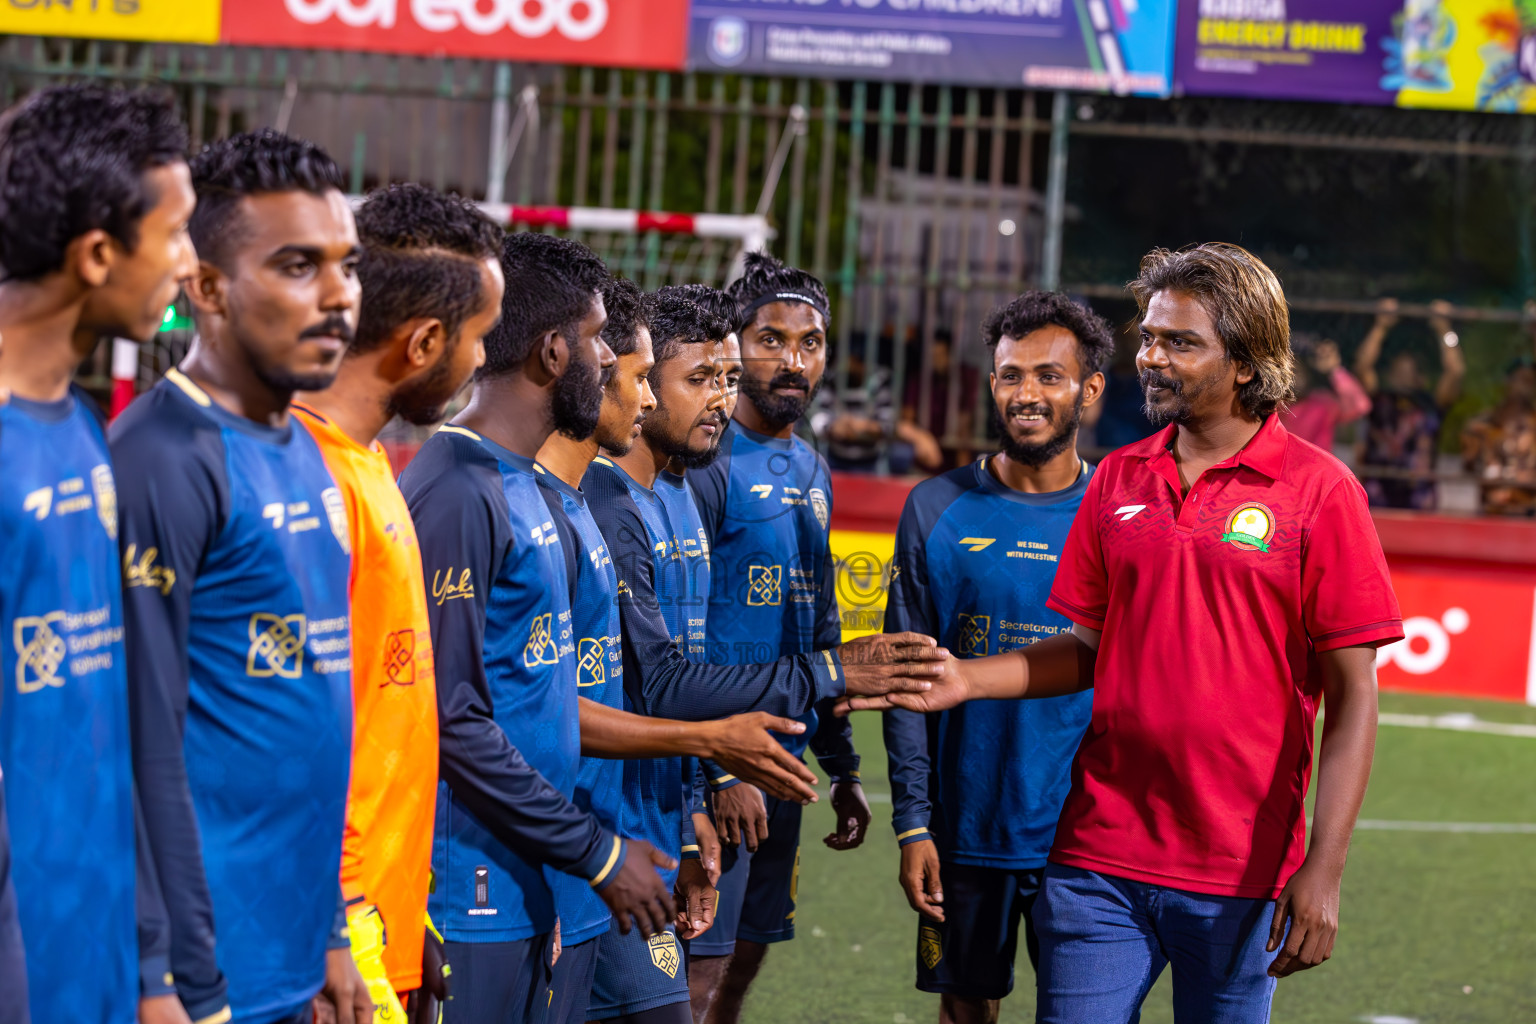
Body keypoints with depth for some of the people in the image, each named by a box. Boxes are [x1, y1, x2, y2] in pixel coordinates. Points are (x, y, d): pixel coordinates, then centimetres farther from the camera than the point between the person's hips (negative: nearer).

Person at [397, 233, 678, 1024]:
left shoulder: (523, 486, 15)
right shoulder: (457, 493, -16)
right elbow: (452, 719, -19)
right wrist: (596, 853, -15)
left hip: (521, 891, 10)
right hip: (468, 898, -10)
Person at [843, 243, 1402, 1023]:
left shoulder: (1318, 491, -6)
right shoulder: (1119, 479, 9)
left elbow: (1352, 693, -7)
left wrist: (1323, 869, -14)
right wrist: (968, 680, 0)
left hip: (1238, 873, -3)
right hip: (1099, 856, 3)